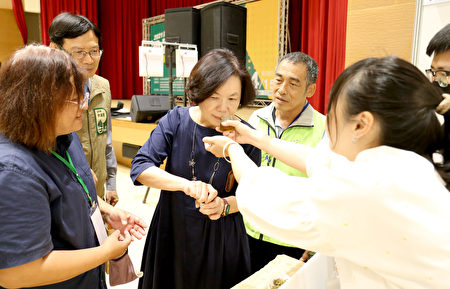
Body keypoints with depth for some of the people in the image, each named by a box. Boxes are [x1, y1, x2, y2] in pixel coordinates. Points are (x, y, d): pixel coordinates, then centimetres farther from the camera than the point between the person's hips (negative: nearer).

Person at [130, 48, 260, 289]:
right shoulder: (176, 120, -9)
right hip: (172, 232, 2)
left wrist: (224, 205, -25)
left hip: (221, 240, -1)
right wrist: (185, 184, -31)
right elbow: (140, 168, -16)